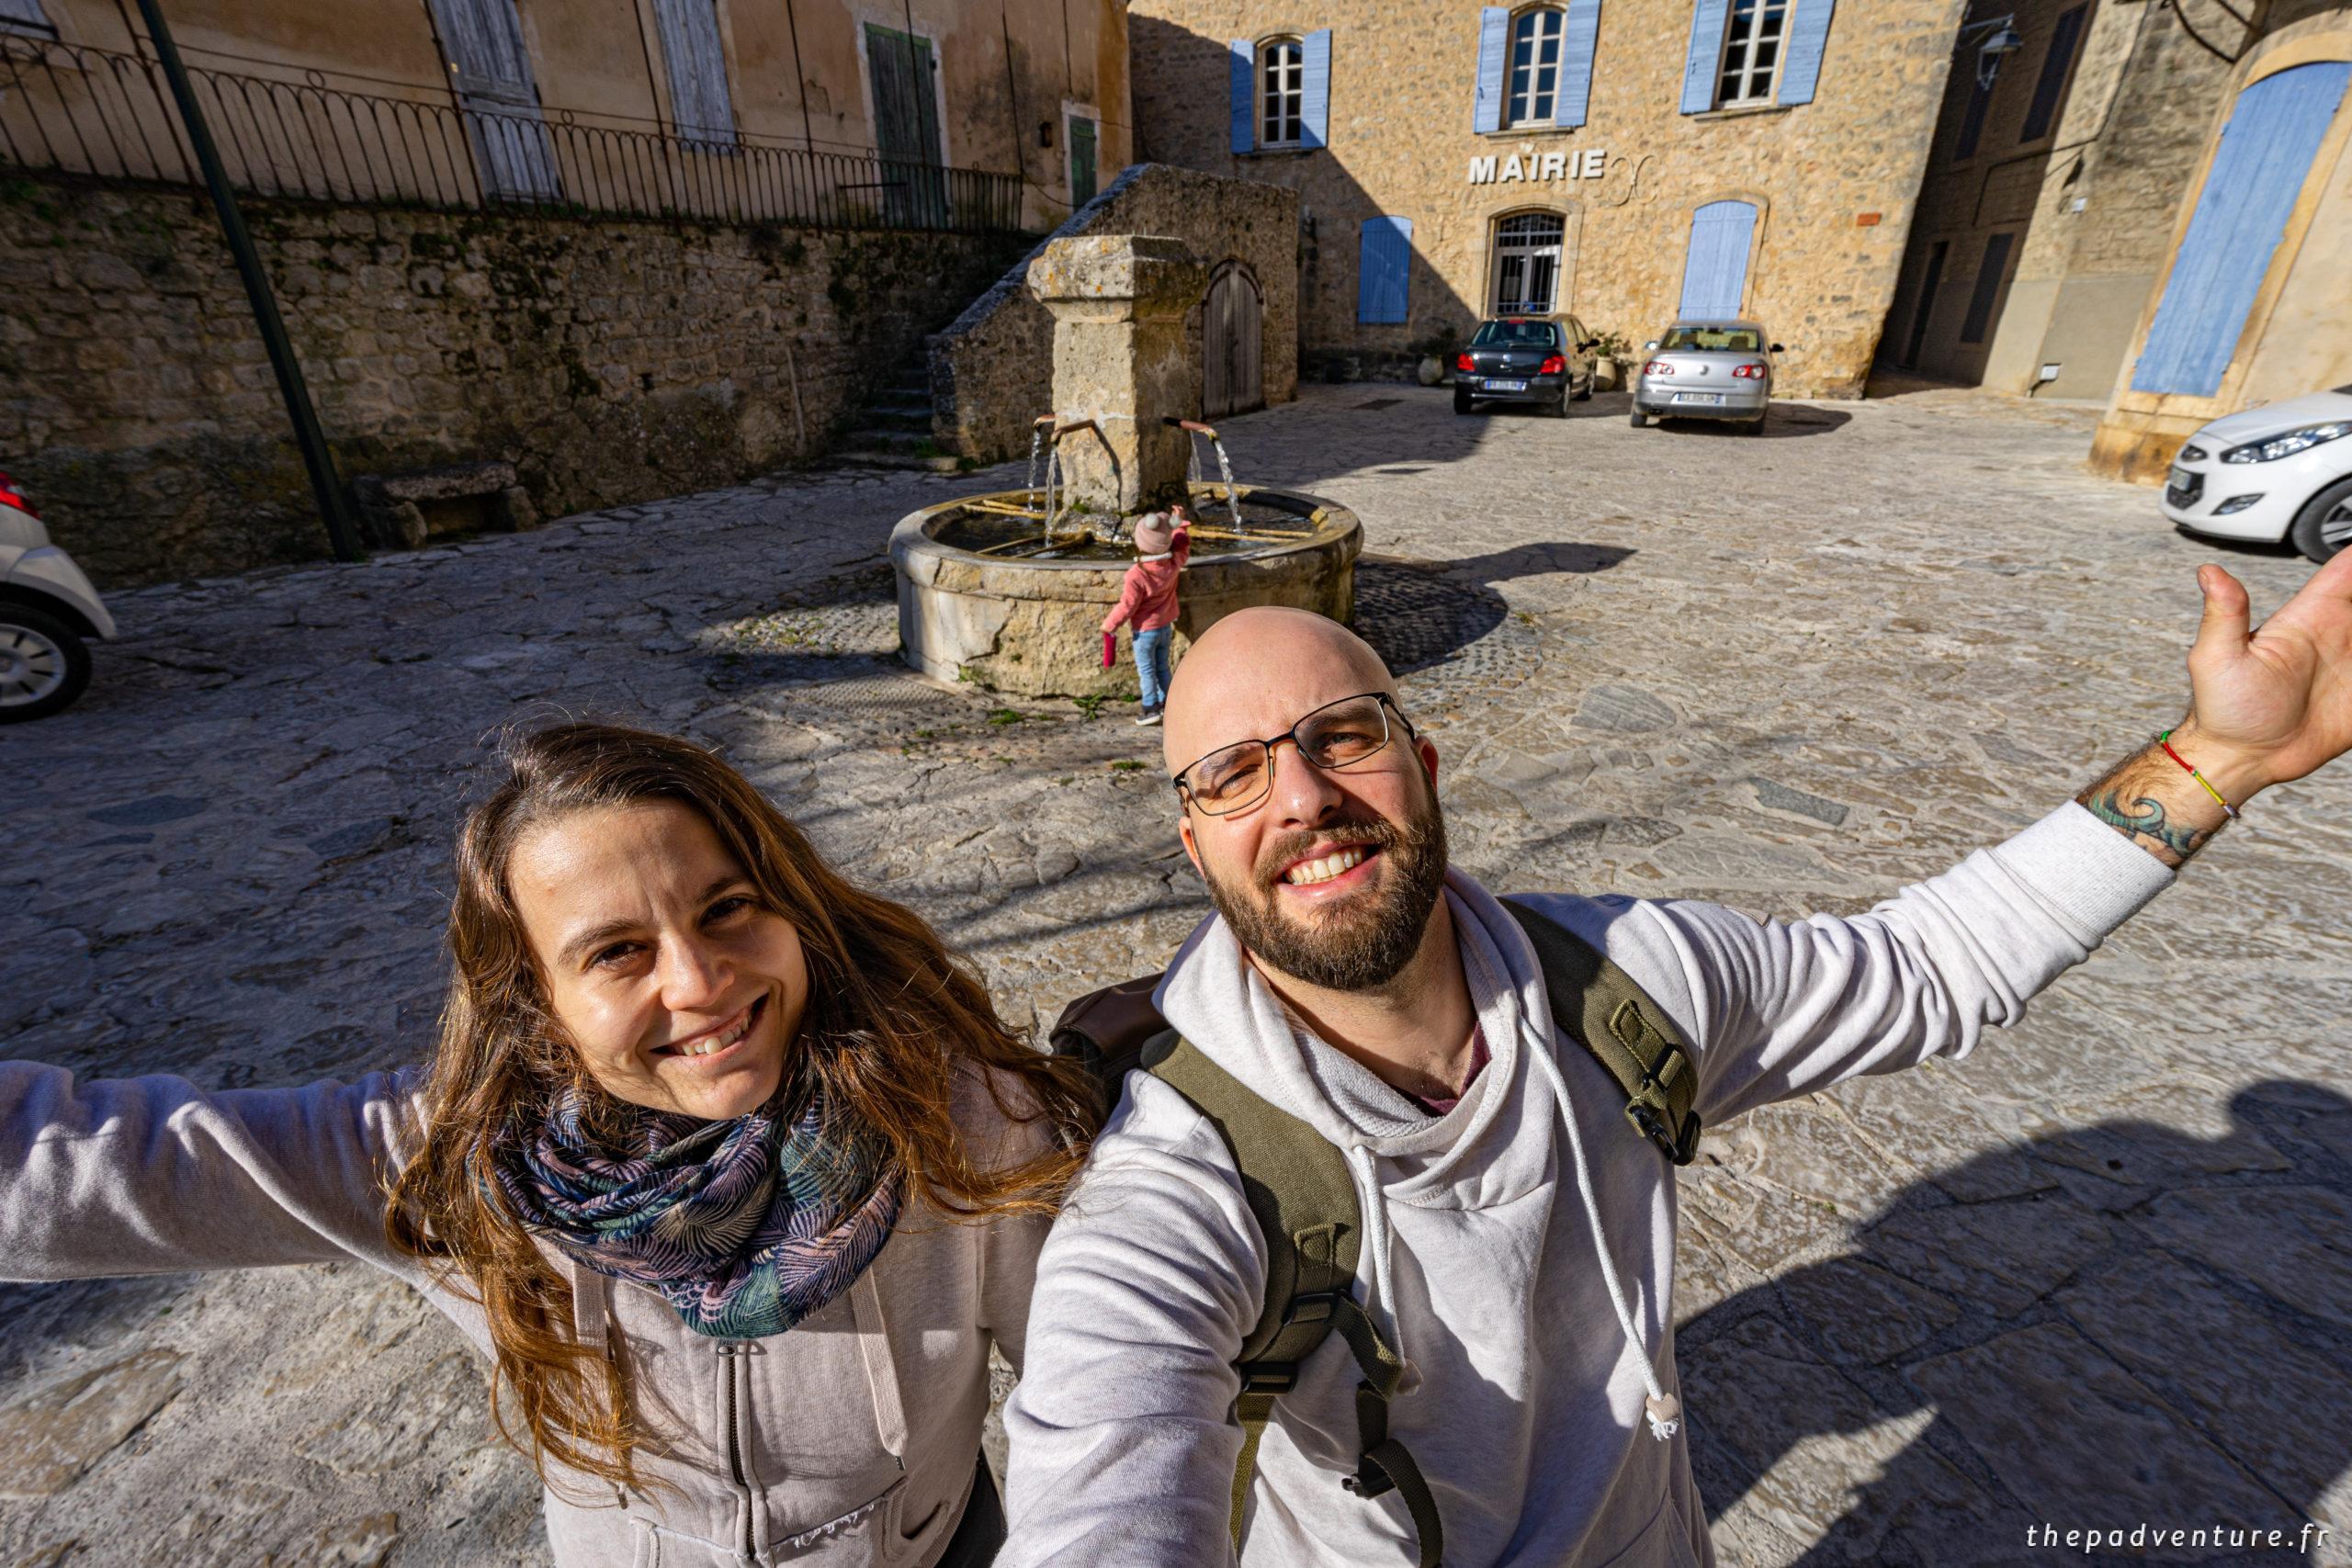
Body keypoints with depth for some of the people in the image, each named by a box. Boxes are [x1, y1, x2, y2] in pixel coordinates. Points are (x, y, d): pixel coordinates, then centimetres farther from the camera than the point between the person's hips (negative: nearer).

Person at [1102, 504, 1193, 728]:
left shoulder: (1135, 576, -29)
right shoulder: (1173, 563, -14)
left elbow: (1127, 607, -20)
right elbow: (1183, 545, 10)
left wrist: (1109, 625, -6)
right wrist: (1181, 522, 16)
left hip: (1145, 630, -6)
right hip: (1166, 626, 6)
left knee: (1146, 669, 7)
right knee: (1162, 666, 20)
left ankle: (1151, 709, 11)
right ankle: (1166, 702, 30)